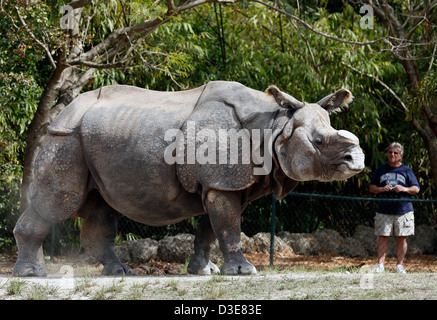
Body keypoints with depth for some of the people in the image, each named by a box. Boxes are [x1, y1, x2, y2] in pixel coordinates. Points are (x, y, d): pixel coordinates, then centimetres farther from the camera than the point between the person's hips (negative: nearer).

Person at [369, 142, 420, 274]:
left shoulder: (406, 171, 7)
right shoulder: (381, 170, 12)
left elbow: (416, 189, 5)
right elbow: (371, 187, 12)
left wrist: (404, 189, -14)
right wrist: (382, 189, -9)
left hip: (403, 212, -1)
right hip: (384, 212, 1)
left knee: (401, 238, 2)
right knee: (383, 238, -3)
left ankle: (400, 265, 9)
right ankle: (380, 265, -2)